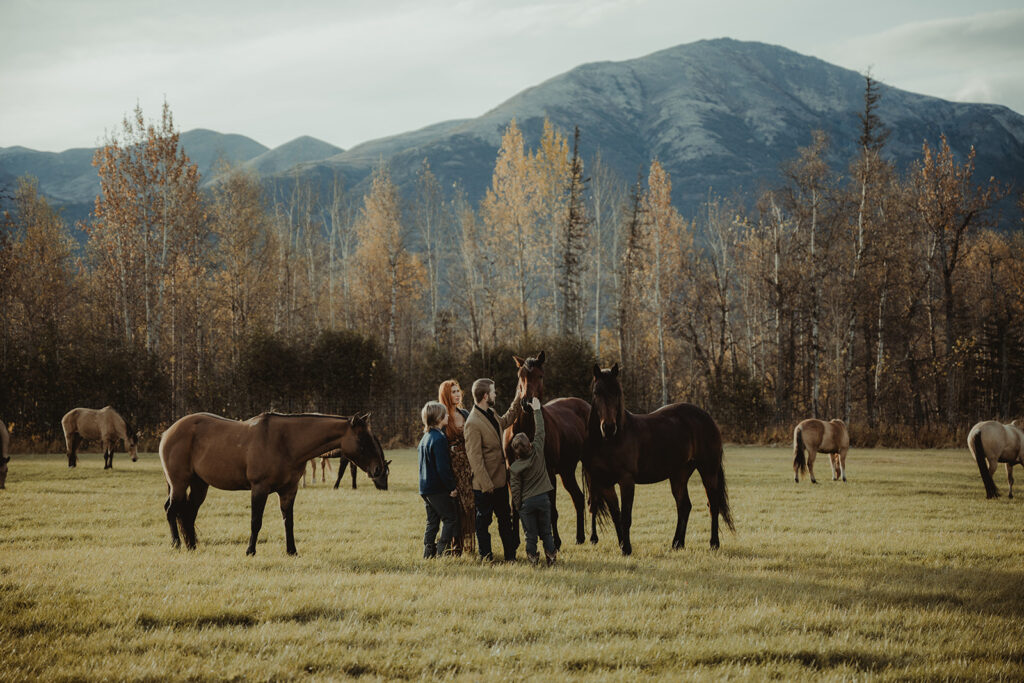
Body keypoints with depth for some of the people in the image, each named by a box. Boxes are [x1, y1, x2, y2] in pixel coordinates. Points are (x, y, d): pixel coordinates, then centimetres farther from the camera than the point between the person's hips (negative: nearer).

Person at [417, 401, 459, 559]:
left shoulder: (425, 437, 13)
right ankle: (443, 550, -4)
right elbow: (443, 467, -21)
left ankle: (428, 553, 14)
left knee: (432, 522, 13)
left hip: (426, 488, 9)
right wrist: (451, 487, -13)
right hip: (438, 489, -9)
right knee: (450, 519, 0)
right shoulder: (439, 439, -18)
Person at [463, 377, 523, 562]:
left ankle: (510, 555, 22)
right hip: (485, 484, -9)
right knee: (483, 520, 5)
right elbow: (475, 458, -22)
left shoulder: (491, 414, 7)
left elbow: (505, 421, 32)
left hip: (500, 479, 9)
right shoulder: (473, 424, -22)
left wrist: (517, 401, 24)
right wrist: (486, 484, -22)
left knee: (505, 518, 14)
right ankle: (485, 556, 15)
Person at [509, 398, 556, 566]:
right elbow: (540, 431, 1)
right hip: (543, 499, 2)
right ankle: (551, 556, 11)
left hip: (526, 502, -2)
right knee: (546, 532, 12)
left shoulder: (514, 468, -12)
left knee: (531, 535, 7)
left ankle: (533, 558, 8)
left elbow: (516, 490, -8)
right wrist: (537, 410, 10)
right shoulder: (538, 453, -9)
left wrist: (517, 507, 5)